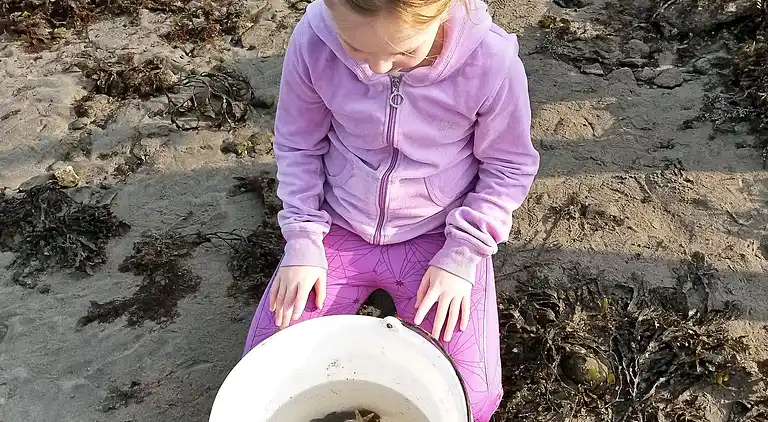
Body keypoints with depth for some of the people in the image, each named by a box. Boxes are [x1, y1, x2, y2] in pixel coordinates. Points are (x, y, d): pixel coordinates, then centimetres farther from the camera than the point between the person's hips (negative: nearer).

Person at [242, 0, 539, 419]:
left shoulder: (492, 59, -23)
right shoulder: (312, 41, -19)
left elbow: (510, 166, -7)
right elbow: (297, 145, -2)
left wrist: (462, 255, -13)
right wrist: (303, 242, -7)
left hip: (439, 235, -1)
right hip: (341, 228, 2)